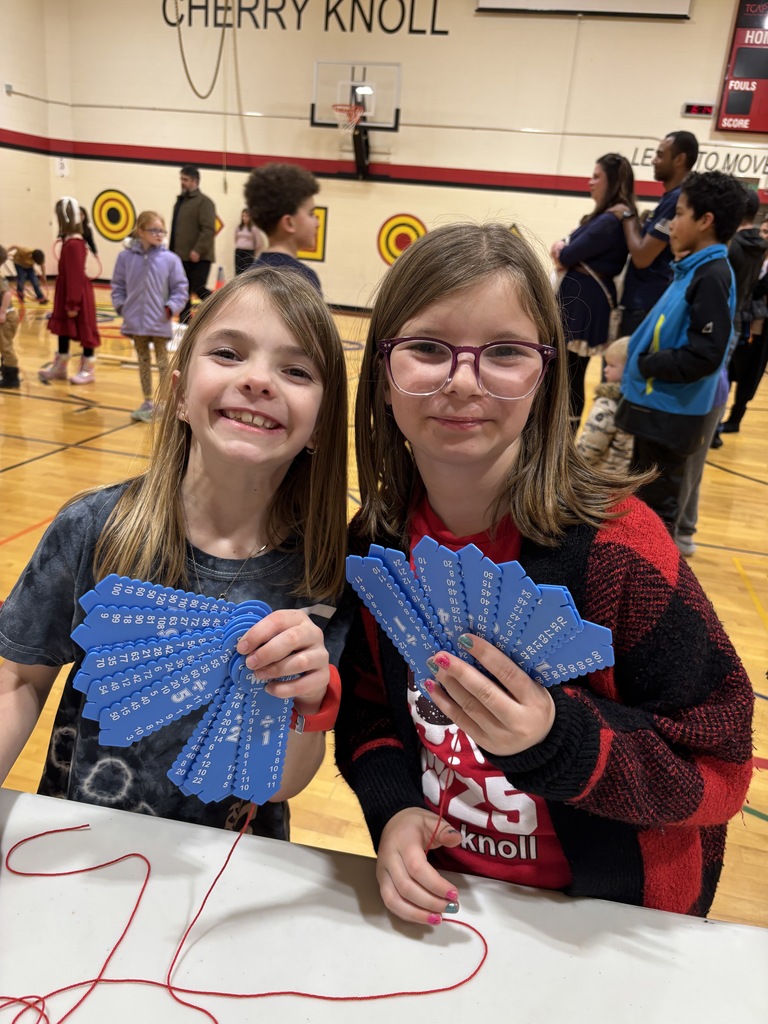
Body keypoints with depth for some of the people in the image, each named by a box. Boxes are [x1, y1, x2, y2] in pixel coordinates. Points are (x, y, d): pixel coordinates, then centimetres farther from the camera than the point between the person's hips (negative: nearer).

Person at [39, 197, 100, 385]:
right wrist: (68, 302, 16)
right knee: (63, 328, 15)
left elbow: (76, 276, -22)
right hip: (68, 295, 10)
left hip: (78, 296, -10)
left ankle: (88, 370, 12)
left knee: (84, 331, 2)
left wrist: (73, 304, -19)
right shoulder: (70, 241, 9)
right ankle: (60, 368, 25)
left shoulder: (73, 244, -21)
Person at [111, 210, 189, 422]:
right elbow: (118, 286, 7)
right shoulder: (126, 257, -2)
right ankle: (147, 402, 23)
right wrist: (120, 306, -5)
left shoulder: (170, 259, -7)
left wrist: (171, 307, -13)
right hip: (135, 322, 2)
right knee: (143, 361, 13)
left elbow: (181, 289, -2)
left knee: (162, 362, 6)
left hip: (160, 323, -2)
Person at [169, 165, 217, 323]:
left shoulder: (204, 202, -7)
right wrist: (171, 251, 17)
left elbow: (209, 229, -17)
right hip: (181, 257, 8)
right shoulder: (180, 201, 17)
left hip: (198, 257, -8)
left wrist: (198, 250, -23)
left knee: (199, 289, -10)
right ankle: (184, 322, 16)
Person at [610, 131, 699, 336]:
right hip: (643, 301, 10)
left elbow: (641, 256, -20)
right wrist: (632, 217, 9)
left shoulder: (677, 200, -16)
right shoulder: (672, 197, 16)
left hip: (646, 305, -10)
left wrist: (628, 217, -7)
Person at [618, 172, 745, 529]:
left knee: (657, 505, 3)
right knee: (643, 498, 23)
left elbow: (704, 356, -24)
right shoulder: (693, 269, 9)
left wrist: (646, 364, -16)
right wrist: (642, 359, 5)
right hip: (656, 405, 9)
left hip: (670, 413, -9)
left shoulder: (712, 276, -18)